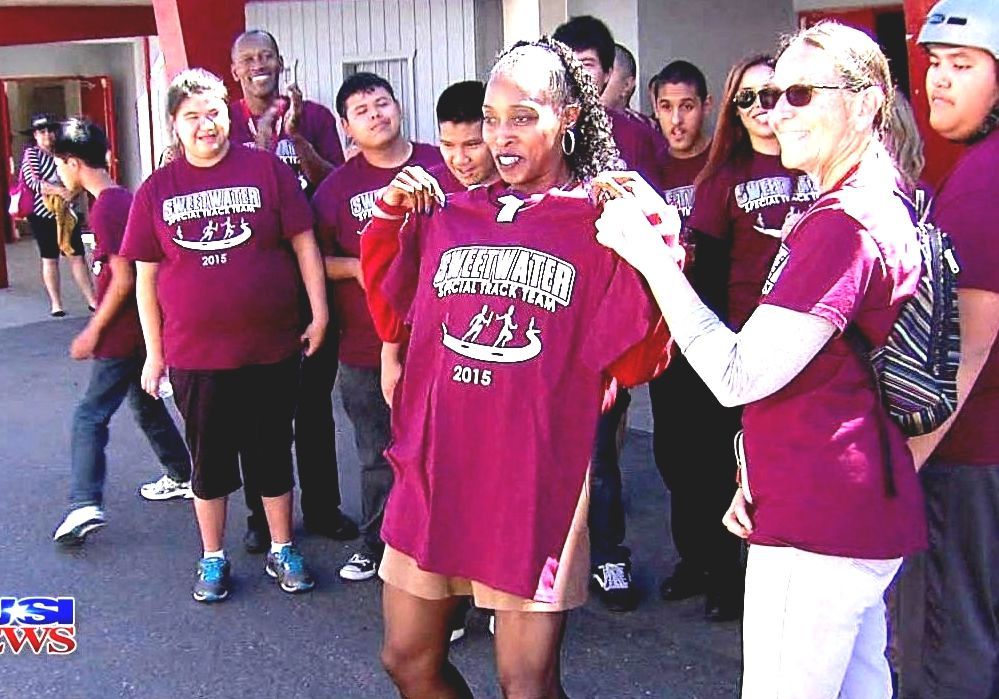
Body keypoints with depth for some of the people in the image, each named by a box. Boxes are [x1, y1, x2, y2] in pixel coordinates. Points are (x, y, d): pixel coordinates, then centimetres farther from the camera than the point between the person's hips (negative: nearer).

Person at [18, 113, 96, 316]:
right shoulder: (31, 153, -5)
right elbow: (33, 182, -17)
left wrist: (72, 194, -14)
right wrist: (60, 190, -30)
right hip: (43, 215, -3)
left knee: (77, 256, 1)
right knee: (49, 259, 5)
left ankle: (92, 300, 2)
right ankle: (56, 304, 10)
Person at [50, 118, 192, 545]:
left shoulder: (106, 208, -19)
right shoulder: (125, 199, 10)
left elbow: (123, 279, -21)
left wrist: (93, 331, -14)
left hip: (122, 334, -10)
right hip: (140, 330, 10)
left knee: (90, 416, -6)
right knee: (146, 405, 22)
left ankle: (85, 506, -9)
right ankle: (182, 477, 32)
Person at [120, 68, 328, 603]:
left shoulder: (267, 169, -3)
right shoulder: (156, 190, 2)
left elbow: (303, 243, 0)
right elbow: (146, 275, 6)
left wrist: (319, 313, -3)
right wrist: (154, 352, 5)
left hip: (271, 349, -1)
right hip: (195, 355, 1)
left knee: (272, 454, 12)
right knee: (210, 458, 14)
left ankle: (282, 552, 30)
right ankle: (213, 559, 31)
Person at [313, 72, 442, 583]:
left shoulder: (440, 167, -1)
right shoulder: (337, 186, 3)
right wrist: (358, 267, -12)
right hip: (364, 345, 1)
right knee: (378, 453, 13)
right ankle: (375, 543, 30)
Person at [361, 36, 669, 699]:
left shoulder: (603, 222, -5)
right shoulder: (448, 215, 8)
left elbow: (629, 362, -10)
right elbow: (392, 316, 18)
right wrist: (389, 218, 8)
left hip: (535, 480, -4)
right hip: (433, 470, 5)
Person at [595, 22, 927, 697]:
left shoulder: (841, 224, -21)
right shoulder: (879, 206, 14)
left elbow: (738, 376, -24)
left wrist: (650, 253, -19)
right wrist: (760, 477, 15)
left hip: (817, 526, -11)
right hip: (864, 514, 11)